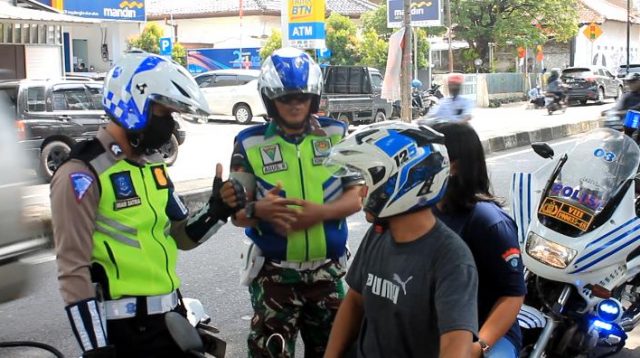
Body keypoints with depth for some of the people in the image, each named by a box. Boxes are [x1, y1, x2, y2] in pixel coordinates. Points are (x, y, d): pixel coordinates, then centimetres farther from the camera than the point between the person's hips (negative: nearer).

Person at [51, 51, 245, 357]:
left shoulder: (152, 164, 12)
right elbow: (73, 269, -16)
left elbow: (181, 235, 15)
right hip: (121, 329, -8)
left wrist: (217, 209, -4)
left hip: (169, 316, 8)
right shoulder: (83, 173, -14)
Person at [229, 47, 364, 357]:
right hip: (273, 272, -2)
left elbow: (356, 197, 0)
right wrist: (260, 210, -24)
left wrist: (320, 212, -20)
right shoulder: (251, 143, -2)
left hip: (326, 270, 2)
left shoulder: (336, 134, 2)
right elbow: (237, 212, -1)